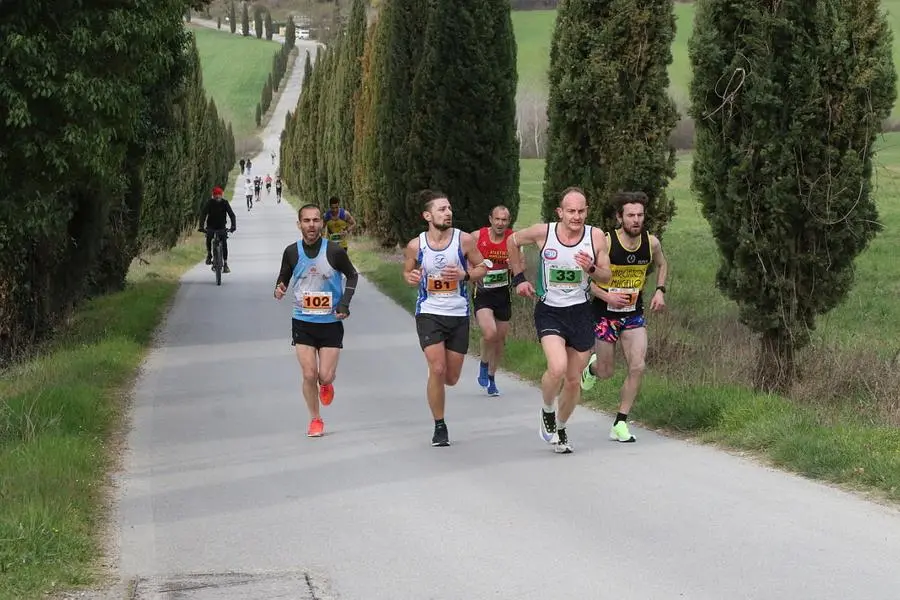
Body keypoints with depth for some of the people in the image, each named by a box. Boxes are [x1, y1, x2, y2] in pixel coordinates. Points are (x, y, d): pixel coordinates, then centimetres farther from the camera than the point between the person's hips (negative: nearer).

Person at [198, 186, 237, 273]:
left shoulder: (224, 203, -11)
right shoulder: (209, 203, -12)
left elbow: (231, 214, -16)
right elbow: (203, 214, -18)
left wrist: (233, 225, -32)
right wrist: (201, 226, -33)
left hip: (221, 227, -1)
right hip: (211, 226, 1)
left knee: (224, 243, -13)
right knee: (208, 237, -22)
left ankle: (225, 265, -8)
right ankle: (209, 254, 6)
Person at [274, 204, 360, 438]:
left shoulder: (335, 252, -10)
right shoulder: (292, 252, -4)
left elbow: (352, 275, 6)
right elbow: (284, 277, 11)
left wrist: (345, 302, -6)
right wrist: (279, 290, -12)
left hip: (331, 322, -1)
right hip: (302, 322, 1)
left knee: (326, 376, -4)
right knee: (309, 375, -5)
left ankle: (326, 385, 35)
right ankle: (315, 420, 16)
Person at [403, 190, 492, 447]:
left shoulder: (464, 240, -6)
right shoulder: (416, 245, -5)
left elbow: (482, 268, 5)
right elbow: (407, 271, 12)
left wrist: (464, 274, -15)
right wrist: (411, 277, -12)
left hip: (458, 314, 1)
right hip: (429, 312, -1)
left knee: (451, 378, 6)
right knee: (437, 369, -15)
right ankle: (439, 426, 2)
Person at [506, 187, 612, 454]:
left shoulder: (596, 236, -7)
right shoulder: (543, 232, -10)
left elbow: (607, 276, 1)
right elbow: (512, 242, 9)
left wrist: (591, 269, -20)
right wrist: (519, 277, 8)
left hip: (581, 312, 2)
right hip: (549, 311, -2)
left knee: (574, 381, 9)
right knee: (557, 368, -25)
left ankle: (559, 428, 34)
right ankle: (547, 411, 5)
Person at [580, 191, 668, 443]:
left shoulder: (651, 243, -7)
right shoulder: (604, 243, -20)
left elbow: (662, 265, 17)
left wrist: (660, 290, 1)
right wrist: (605, 295, -26)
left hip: (634, 314, 3)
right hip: (605, 314, -3)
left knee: (637, 367, -12)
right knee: (606, 372, 6)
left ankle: (620, 425, -1)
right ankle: (592, 366, 45)